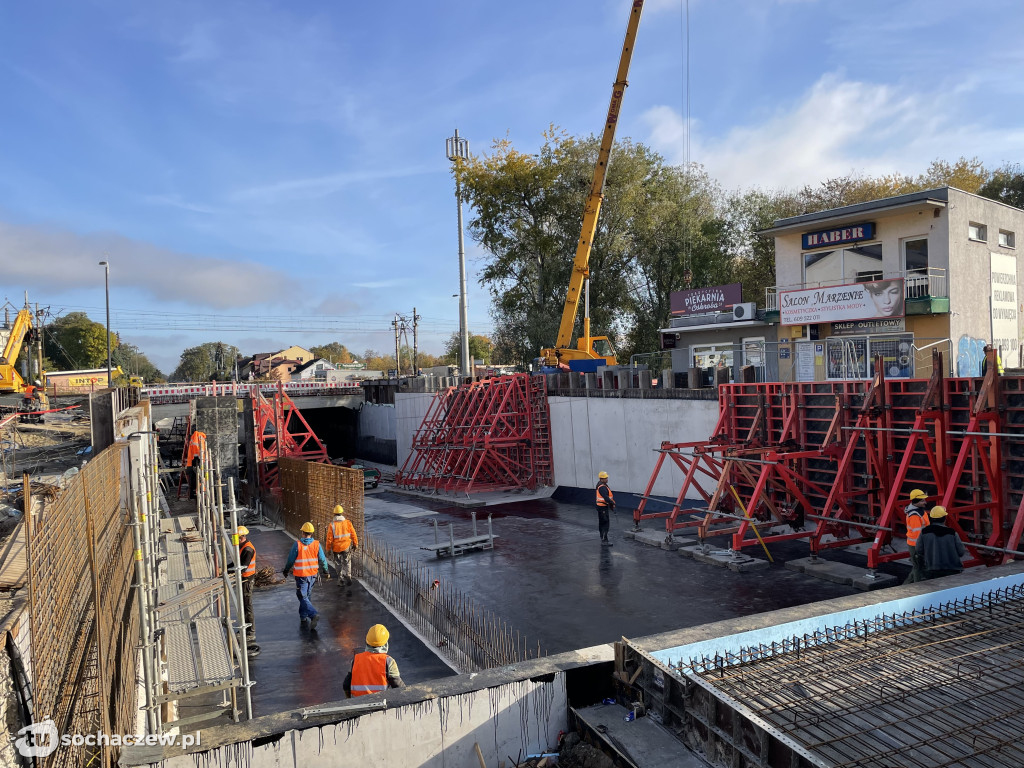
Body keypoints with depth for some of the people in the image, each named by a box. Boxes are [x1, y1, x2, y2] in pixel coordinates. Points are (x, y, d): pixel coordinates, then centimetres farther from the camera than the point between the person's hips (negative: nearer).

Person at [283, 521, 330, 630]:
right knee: (305, 595, 21)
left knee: (303, 597, -1)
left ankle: (314, 614, -19)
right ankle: (303, 616, 31)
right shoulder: (317, 544, -6)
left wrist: (286, 571, 12)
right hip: (312, 575, 4)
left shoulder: (297, 545, -14)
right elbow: (322, 560, 0)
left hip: (301, 575, -4)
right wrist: (326, 571, 15)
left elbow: (290, 560, -6)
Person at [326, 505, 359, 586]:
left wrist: (328, 549, 5)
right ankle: (348, 576, 2)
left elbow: (329, 539, -8)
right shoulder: (348, 522, -10)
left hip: (336, 548, -1)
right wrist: (356, 544, 10)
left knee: (338, 564, 15)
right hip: (346, 547, 1)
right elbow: (353, 534, -3)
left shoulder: (332, 525, -14)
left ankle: (340, 579, 16)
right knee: (347, 563, 15)